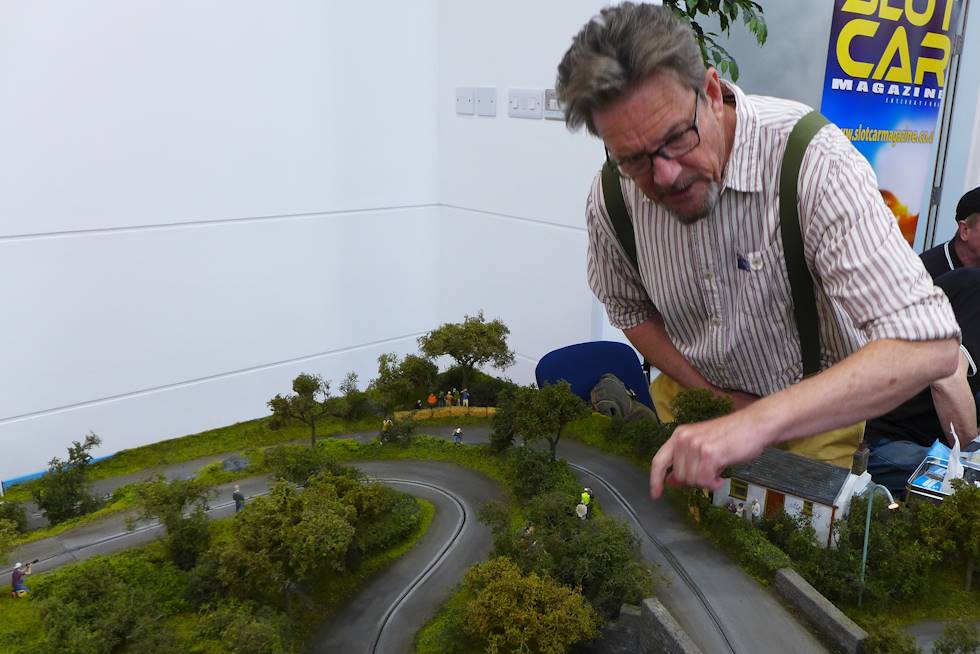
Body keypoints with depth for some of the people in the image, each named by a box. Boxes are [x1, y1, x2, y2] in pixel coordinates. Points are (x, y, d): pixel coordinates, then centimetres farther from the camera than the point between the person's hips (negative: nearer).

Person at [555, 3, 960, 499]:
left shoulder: (811, 159, -32)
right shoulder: (610, 196, -18)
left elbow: (927, 346, -38)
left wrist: (759, 422, -49)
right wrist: (711, 398, -9)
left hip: (812, 415, -2)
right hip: (694, 398, 3)